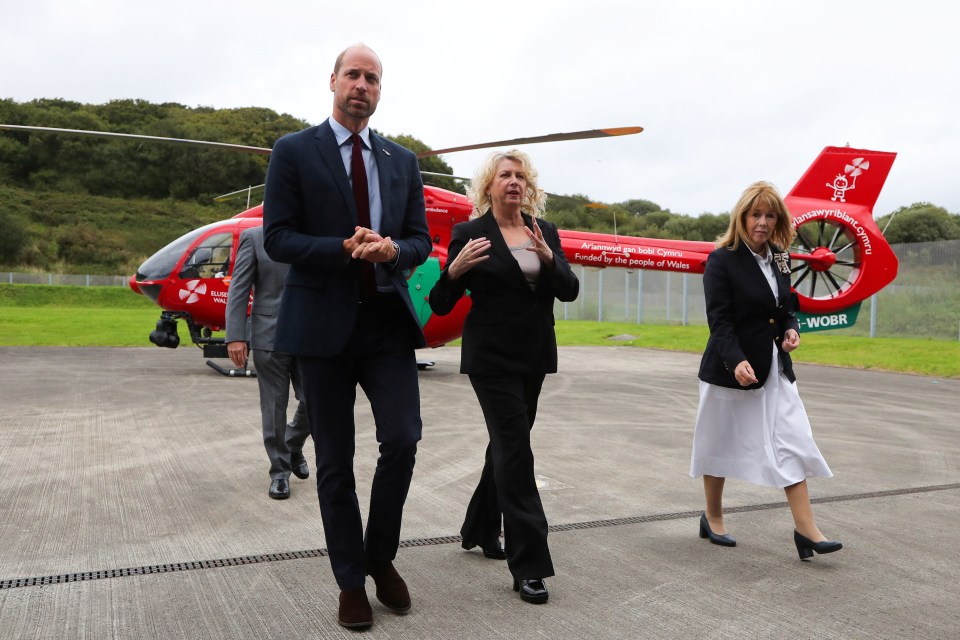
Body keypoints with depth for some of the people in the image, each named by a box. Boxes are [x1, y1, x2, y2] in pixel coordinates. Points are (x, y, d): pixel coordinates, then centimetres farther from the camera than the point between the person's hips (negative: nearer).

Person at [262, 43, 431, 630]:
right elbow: (277, 237, -5)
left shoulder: (403, 160, 12)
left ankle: (382, 557, 20)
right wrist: (345, 248, -20)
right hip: (324, 323, -2)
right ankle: (352, 581, 22)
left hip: (388, 322, 3)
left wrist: (393, 249, -12)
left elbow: (421, 240, 11)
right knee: (335, 460, 6)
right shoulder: (294, 152, 1)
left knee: (402, 441, -6)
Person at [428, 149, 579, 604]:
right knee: (514, 452, -9)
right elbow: (441, 305, -6)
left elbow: (569, 292, 0)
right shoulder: (470, 233, -6)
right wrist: (455, 270, -25)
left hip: (534, 357, 6)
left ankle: (479, 529, 36)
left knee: (506, 444, 16)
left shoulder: (545, 233, 7)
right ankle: (528, 566, -3)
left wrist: (548, 257, -18)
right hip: (492, 358, -5)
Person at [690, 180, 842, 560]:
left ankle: (806, 530, 3)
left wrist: (791, 329, -3)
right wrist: (736, 361, -31)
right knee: (721, 442, 10)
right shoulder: (722, 260, -11)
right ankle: (713, 518, 28)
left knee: (793, 442, -1)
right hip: (731, 368, -5)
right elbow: (719, 319, -18)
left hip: (775, 367, 6)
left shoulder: (779, 258, 7)